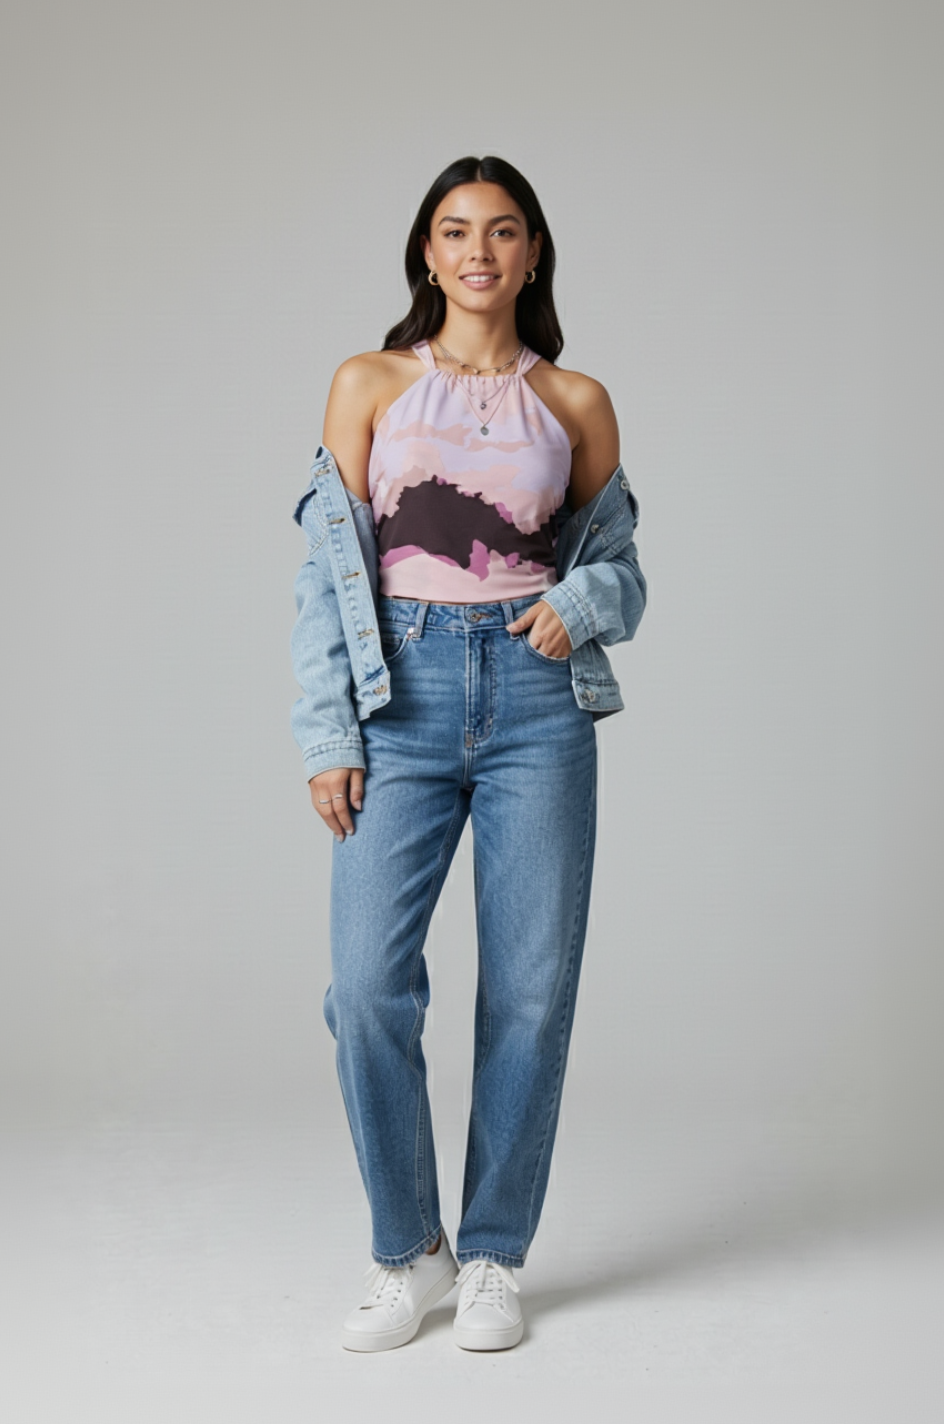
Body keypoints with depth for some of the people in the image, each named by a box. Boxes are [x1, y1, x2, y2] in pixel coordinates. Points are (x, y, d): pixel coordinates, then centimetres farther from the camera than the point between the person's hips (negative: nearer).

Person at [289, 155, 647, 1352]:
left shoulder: (576, 402, 10)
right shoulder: (369, 386, 8)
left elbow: (620, 566, 16)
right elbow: (329, 565, 4)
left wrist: (579, 603, -7)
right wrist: (327, 738, -4)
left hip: (537, 693, 1)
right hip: (404, 692, -1)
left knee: (531, 987, 1)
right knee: (367, 980, -11)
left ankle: (493, 1259, 17)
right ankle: (407, 1251, 9)